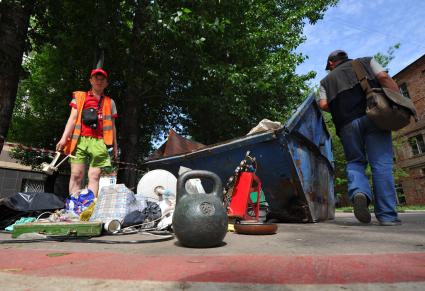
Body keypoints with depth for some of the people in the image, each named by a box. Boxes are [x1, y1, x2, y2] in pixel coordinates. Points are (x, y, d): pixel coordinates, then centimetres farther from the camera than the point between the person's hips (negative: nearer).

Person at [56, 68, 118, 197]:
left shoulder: (110, 102, 20)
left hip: (99, 142, 0)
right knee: (76, 175, -3)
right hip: (80, 140, 0)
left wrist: (115, 146, 14)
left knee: (94, 176, -6)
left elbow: (112, 126, 19)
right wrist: (64, 137, -4)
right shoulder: (79, 97, 18)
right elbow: (73, 118, 8)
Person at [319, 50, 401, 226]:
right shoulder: (366, 61, 24)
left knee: (355, 162, 12)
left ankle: (359, 191, -16)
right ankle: (387, 215, -3)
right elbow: (384, 77, 5)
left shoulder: (326, 80, 23)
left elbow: (323, 105, 8)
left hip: (347, 124, 1)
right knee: (381, 164, -1)